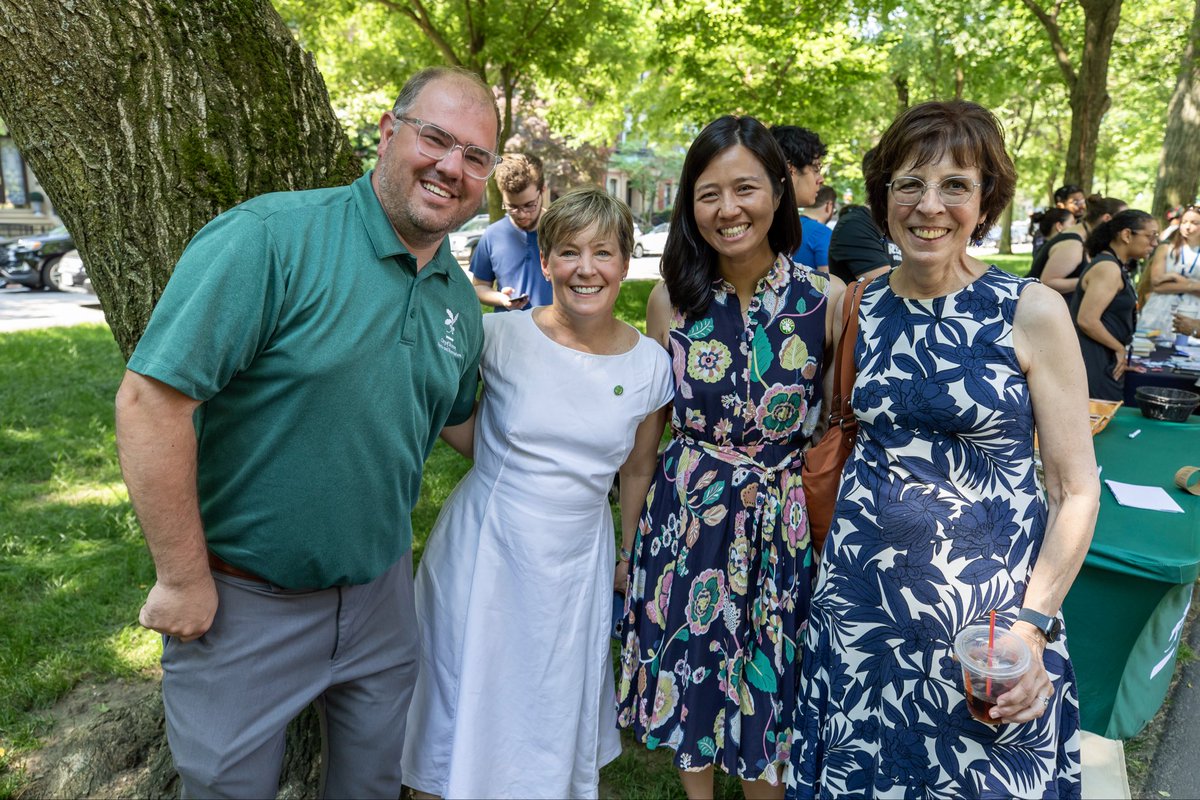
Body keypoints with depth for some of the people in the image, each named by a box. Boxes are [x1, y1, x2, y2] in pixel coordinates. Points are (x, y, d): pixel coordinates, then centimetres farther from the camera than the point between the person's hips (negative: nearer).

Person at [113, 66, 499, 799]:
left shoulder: (460, 298, 1)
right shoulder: (273, 238, -22)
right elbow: (150, 400, -24)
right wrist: (185, 579, -18)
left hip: (382, 592, 6)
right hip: (242, 599, -5)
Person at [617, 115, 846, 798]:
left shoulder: (827, 298, -9)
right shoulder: (672, 298, -3)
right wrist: (630, 537, 9)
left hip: (784, 522, -2)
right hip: (685, 511, 2)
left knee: (769, 688, 13)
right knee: (689, 678, 17)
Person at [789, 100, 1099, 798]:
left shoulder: (1032, 310, -9)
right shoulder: (858, 309, 0)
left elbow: (1077, 488, -7)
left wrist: (1031, 628, -15)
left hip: (991, 606, -3)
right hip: (862, 594, 3)